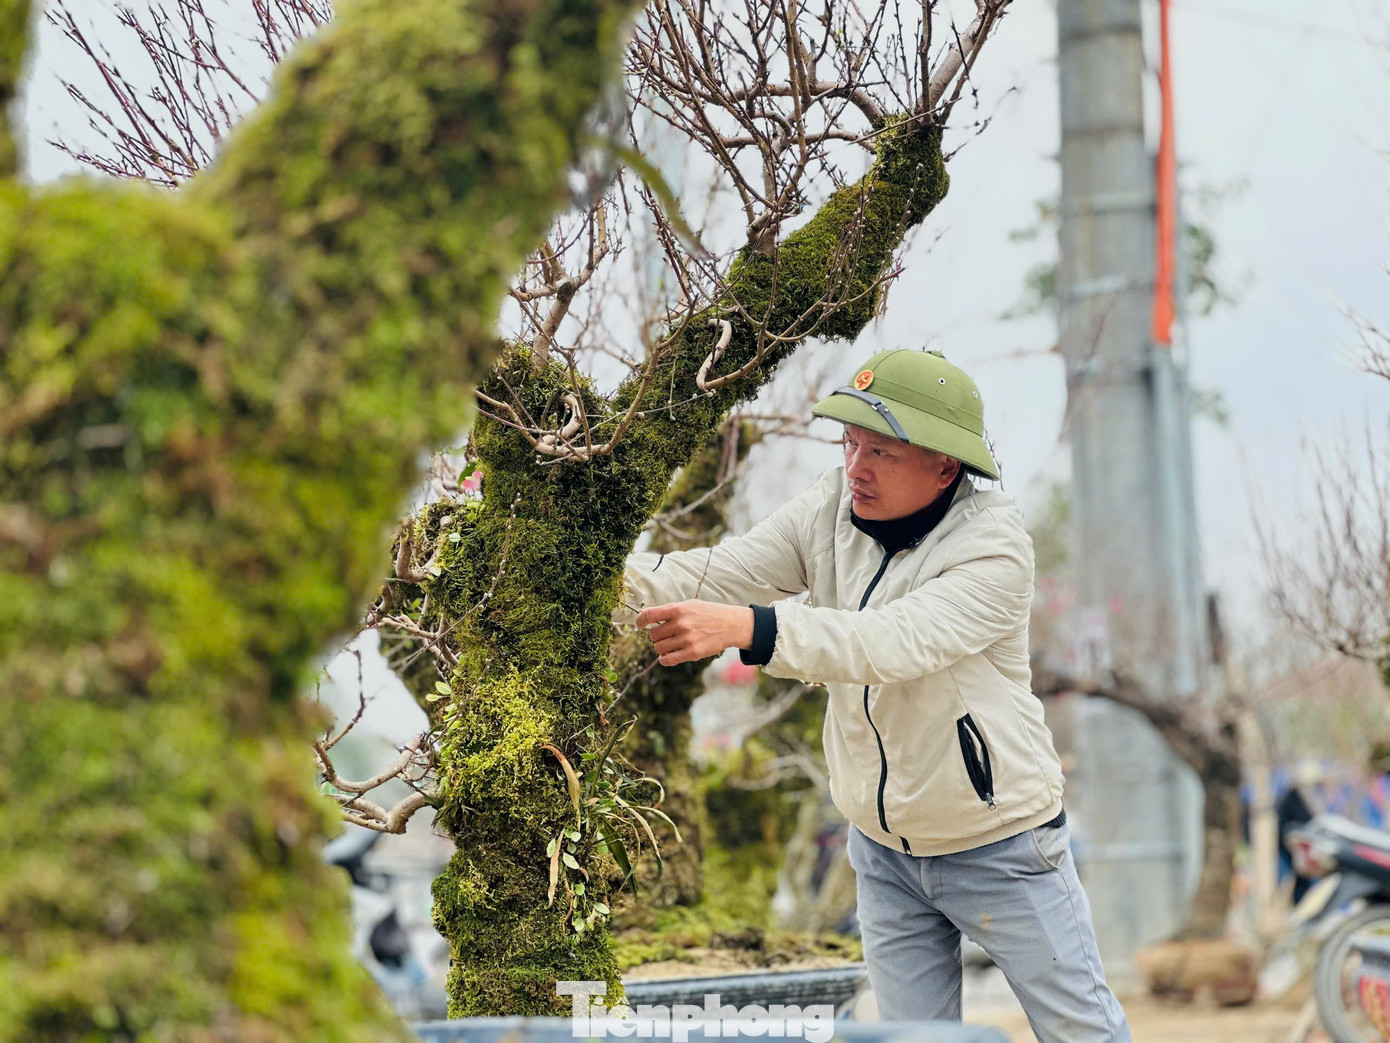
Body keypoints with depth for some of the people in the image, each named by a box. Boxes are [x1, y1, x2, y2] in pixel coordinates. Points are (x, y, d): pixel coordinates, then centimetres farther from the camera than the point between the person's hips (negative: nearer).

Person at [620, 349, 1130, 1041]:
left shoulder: (995, 544, -23)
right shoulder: (831, 510, -6)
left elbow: (895, 640, -38)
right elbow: (721, 572, -16)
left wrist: (744, 627, -50)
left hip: (1001, 847, -5)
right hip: (885, 852, 5)